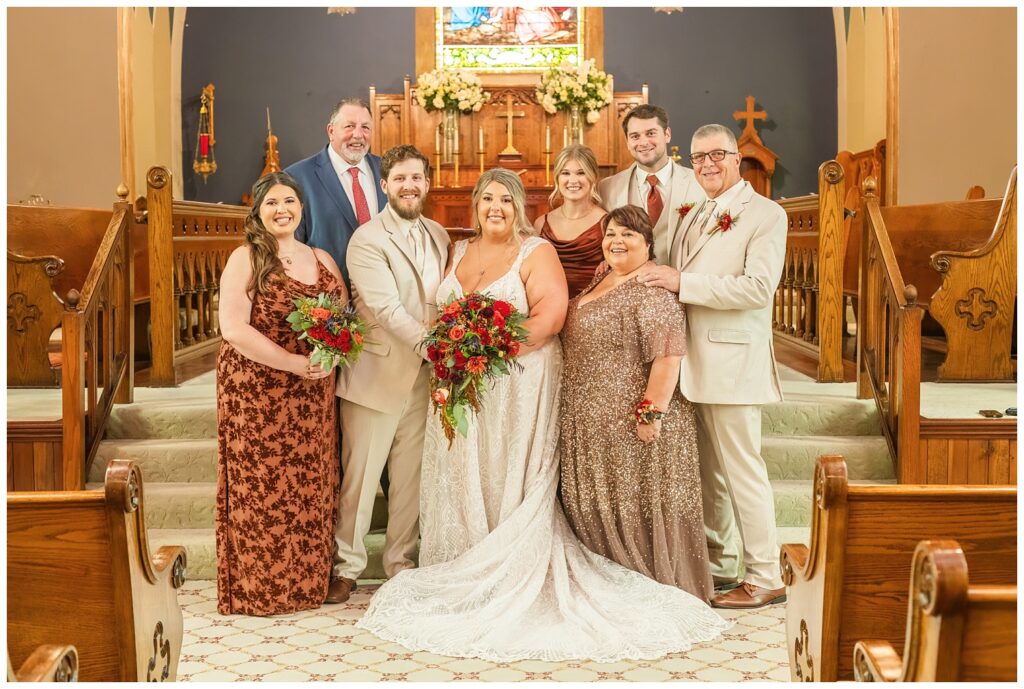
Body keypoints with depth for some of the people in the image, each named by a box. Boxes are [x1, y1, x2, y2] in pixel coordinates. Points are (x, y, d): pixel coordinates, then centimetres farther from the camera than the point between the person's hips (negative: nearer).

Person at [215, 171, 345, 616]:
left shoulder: (323, 260, 12)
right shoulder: (245, 259, -4)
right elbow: (233, 328, -14)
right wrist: (294, 364, -19)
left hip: (312, 394, 5)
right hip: (256, 391, -5)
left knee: (311, 487, 8)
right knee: (261, 489, -1)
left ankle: (308, 580, 21)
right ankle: (258, 589, 12)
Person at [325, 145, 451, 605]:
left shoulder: (439, 236, 11)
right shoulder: (367, 240, -10)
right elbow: (386, 308, -19)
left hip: (424, 376, 5)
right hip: (376, 373, -5)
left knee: (411, 476, 12)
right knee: (359, 476, 3)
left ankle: (401, 562, 26)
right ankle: (346, 566, 17)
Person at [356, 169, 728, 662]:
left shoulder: (536, 252, -4)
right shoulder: (459, 252, 15)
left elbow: (550, 315, -15)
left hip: (517, 384, -6)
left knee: (511, 482, -3)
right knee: (461, 481, 7)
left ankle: (513, 583, 6)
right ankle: (461, 581, 17)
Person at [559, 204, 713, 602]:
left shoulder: (652, 290, -15)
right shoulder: (602, 280, 13)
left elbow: (668, 355, -22)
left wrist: (653, 412, -25)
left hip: (630, 421, -9)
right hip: (594, 421, 9)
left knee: (637, 506, 1)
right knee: (598, 506, 16)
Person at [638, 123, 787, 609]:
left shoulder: (765, 215, -7)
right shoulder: (693, 219, 18)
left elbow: (758, 288, -19)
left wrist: (682, 282, -19)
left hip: (732, 363, -8)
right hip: (692, 363, 8)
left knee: (742, 471, -3)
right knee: (707, 472, 15)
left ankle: (765, 579, 7)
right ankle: (714, 563, 27)